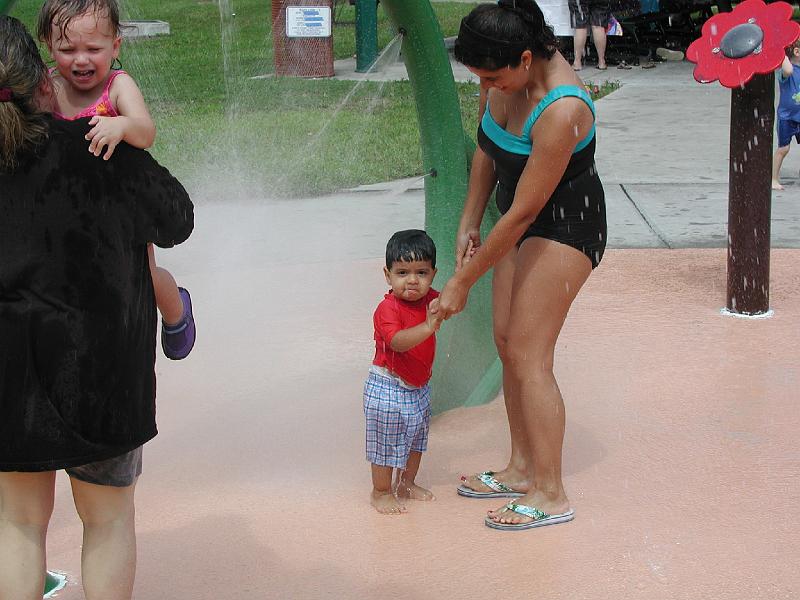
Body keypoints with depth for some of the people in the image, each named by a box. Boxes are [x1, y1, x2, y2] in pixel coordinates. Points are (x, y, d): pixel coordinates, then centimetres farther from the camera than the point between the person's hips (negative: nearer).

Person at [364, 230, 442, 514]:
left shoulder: (430, 299, -3)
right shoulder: (387, 308, -25)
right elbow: (397, 341, -39)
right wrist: (429, 326, -54)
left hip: (419, 387, 8)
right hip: (388, 388, -8)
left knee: (416, 438, 22)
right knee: (386, 442, 6)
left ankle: (406, 484, 41)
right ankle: (381, 492, 23)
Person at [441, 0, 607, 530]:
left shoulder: (561, 112, -33)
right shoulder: (508, 78, -8)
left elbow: (523, 212, -29)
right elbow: (487, 149, 10)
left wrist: (462, 282, -21)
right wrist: (468, 223, 7)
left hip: (566, 225, -9)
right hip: (525, 220, 9)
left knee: (528, 352, -11)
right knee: (507, 342, 9)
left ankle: (550, 495, -4)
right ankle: (522, 469, 20)